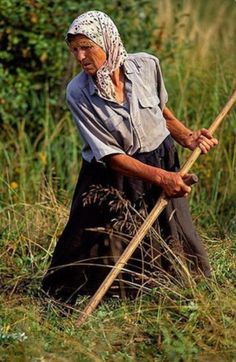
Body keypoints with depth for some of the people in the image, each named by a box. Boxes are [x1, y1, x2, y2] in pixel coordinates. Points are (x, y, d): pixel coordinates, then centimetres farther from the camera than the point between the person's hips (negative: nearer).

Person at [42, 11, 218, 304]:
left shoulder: (147, 66, -10)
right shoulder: (77, 93, -18)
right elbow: (110, 155, -18)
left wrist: (188, 138, -7)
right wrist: (160, 177, -26)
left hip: (162, 164, 2)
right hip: (112, 179, -2)